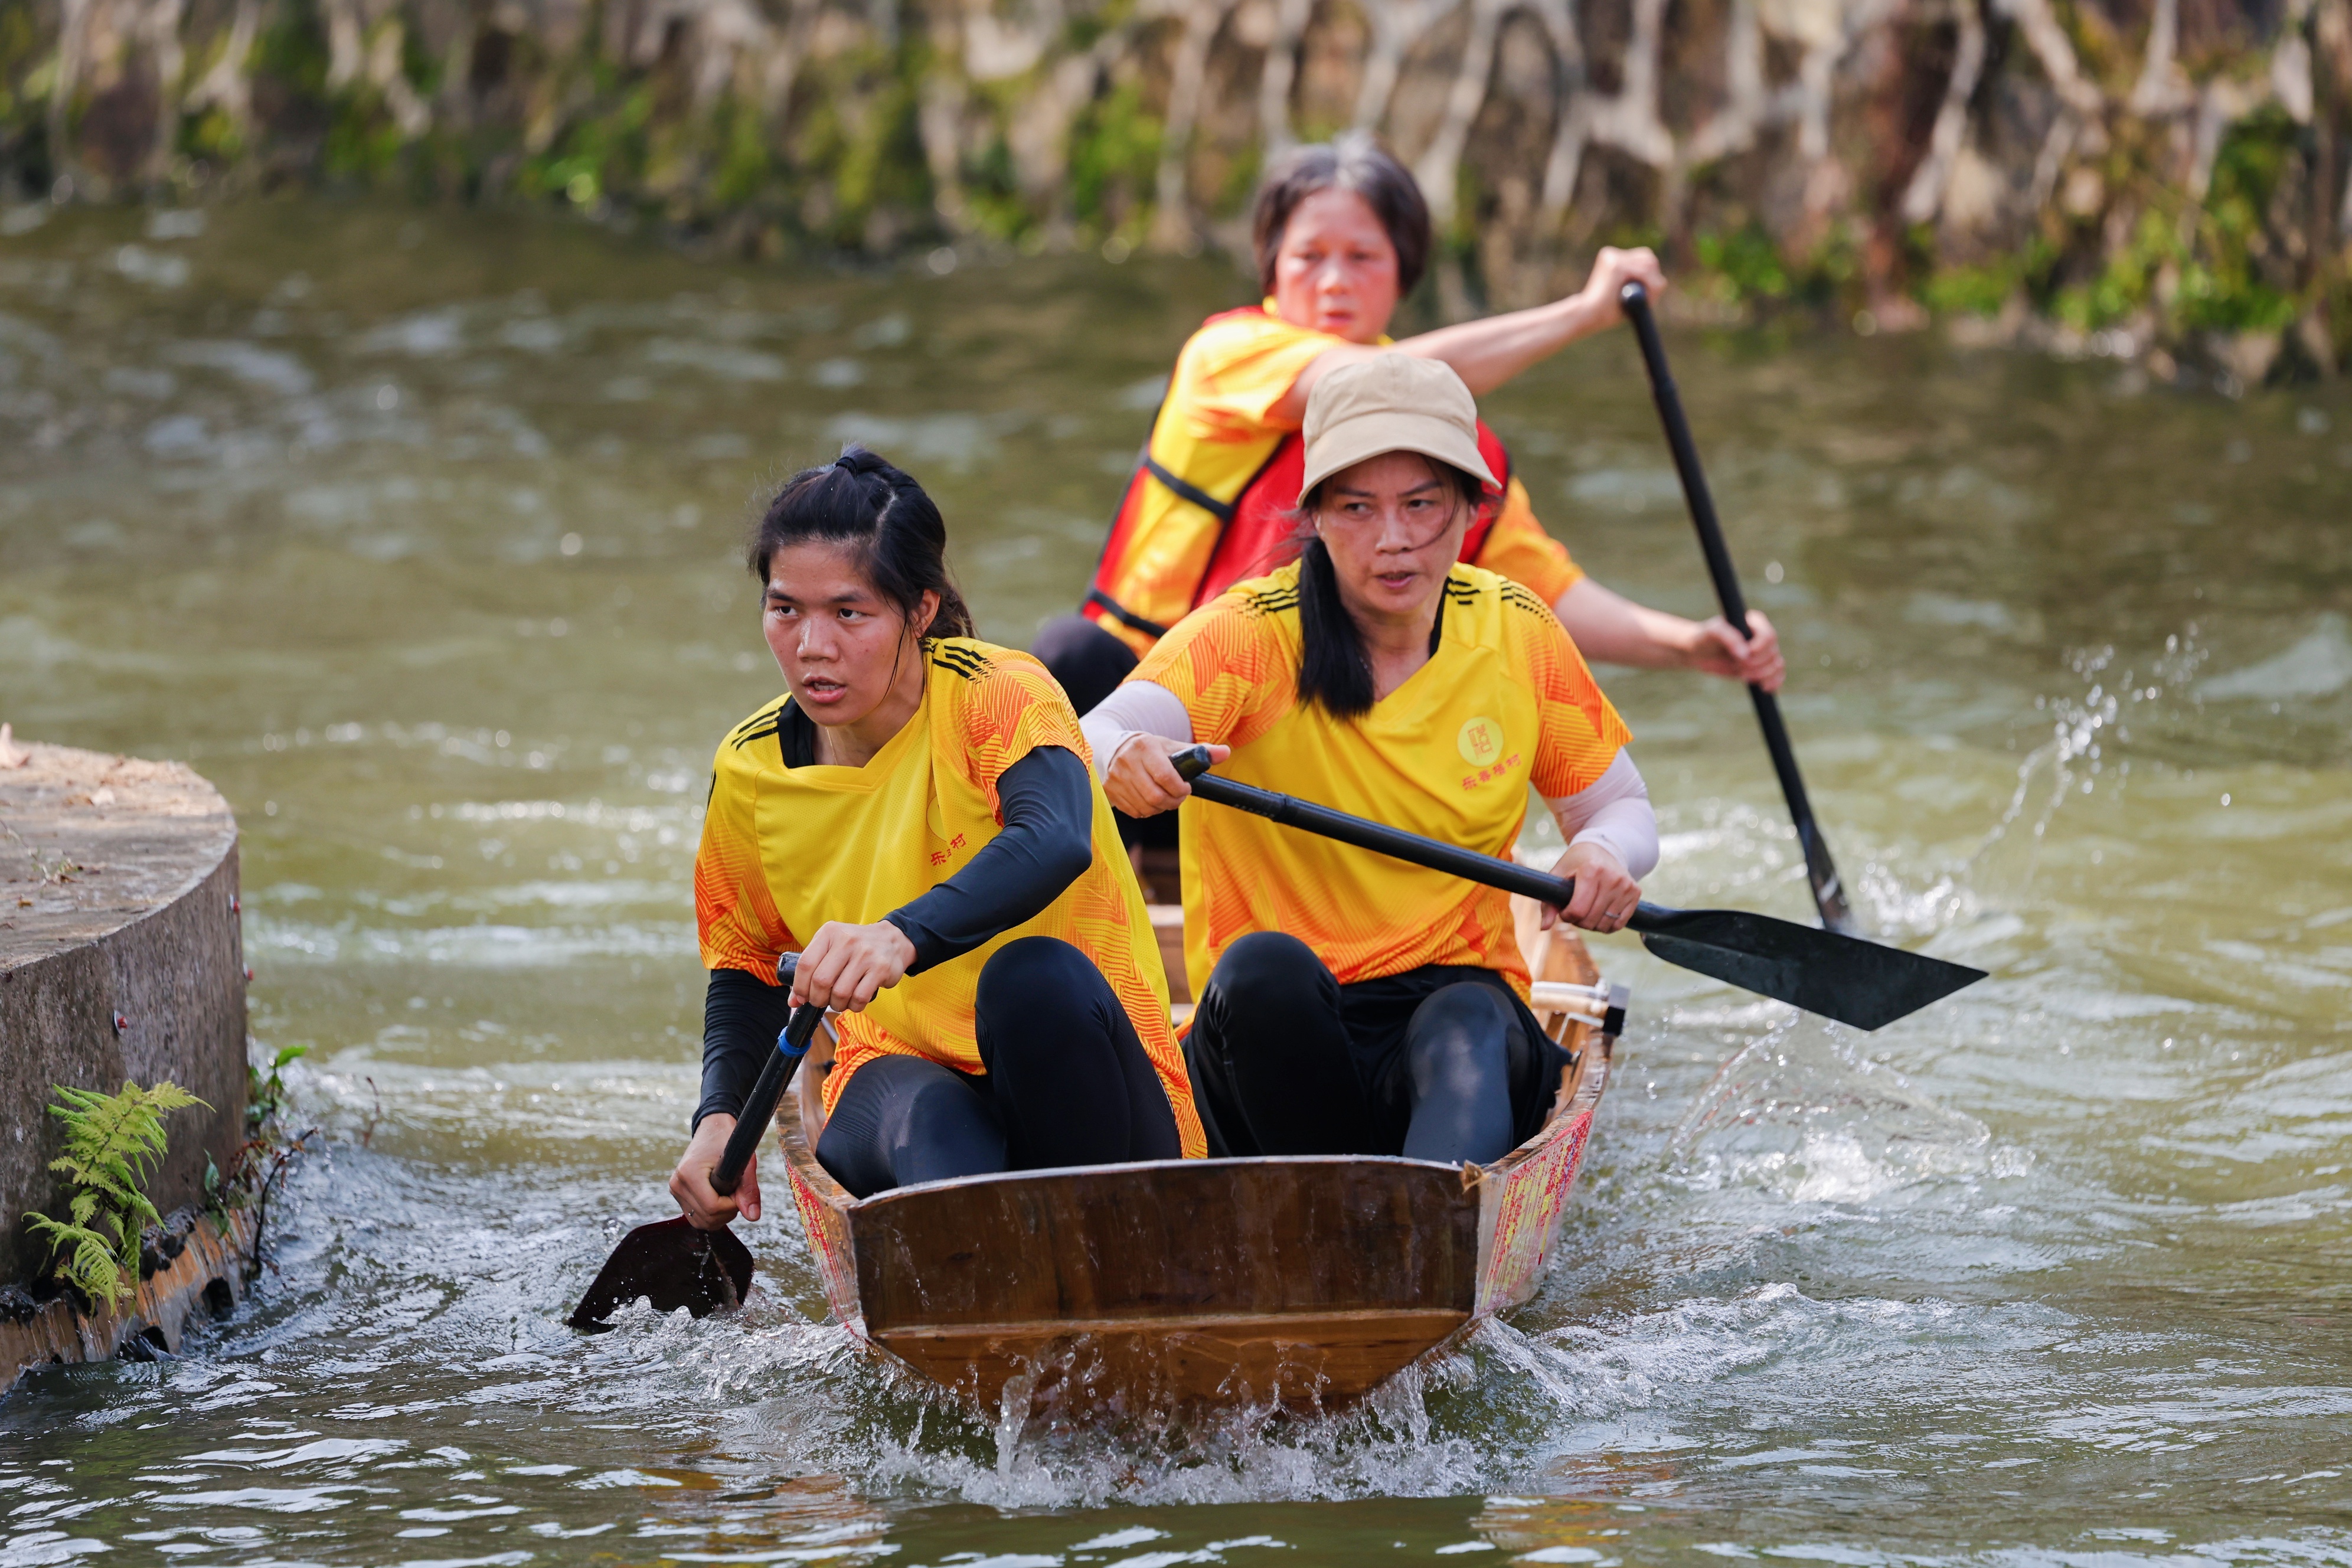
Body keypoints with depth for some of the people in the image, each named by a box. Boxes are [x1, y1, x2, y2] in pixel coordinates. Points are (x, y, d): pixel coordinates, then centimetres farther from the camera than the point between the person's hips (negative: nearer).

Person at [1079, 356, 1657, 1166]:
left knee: (1466, 1029, -36)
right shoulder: (1249, 635, -8)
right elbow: (1087, 742, -26)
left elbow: (1622, 807, 16)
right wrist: (1126, 761, -52)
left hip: (1463, 1000, 1)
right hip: (1270, 1030, -1)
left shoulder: (1517, 635, 4)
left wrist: (1602, 855, -10)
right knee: (1266, 968, -36)